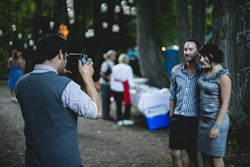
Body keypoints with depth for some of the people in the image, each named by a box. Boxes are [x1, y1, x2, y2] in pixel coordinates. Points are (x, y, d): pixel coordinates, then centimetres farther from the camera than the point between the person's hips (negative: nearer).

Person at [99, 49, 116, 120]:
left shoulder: (112, 64, 10)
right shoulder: (105, 64, -15)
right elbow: (102, 74, -18)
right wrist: (108, 78, -14)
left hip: (109, 84, 8)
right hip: (104, 84, -8)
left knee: (109, 100, 12)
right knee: (105, 100, -2)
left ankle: (107, 115, 21)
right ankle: (104, 115, 5)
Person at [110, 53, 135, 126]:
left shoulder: (115, 67, 6)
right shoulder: (128, 68, -5)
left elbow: (112, 79, 9)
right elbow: (130, 79, -4)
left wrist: (112, 87, 18)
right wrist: (133, 86, 8)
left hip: (115, 88, 5)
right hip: (123, 87, -5)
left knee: (118, 104, 8)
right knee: (128, 103, 6)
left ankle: (119, 120, 12)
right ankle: (126, 119, 5)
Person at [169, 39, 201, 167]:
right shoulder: (177, 73, 6)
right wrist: (171, 116, 9)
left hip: (194, 120, -3)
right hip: (177, 119, 3)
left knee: (192, 155, 9)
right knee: (175, 154, 5)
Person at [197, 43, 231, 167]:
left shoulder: (223, 76, -18)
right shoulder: (204, 71, 4)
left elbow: (225, 103, -19)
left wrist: (216, 126, -21)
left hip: (217, 119, -8)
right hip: (203, 118, 8)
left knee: (216, 157, 0)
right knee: (205, 155, 13)